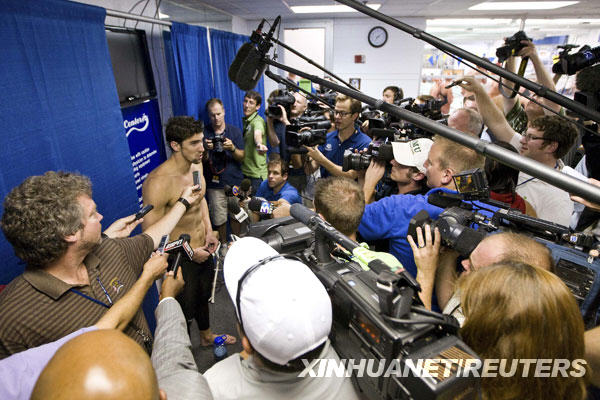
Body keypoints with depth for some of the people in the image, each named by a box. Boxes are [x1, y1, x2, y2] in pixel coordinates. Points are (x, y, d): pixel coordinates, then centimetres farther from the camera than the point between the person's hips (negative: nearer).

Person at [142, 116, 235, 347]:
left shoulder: (196, 165, -4)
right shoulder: (158, 182, -30)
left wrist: (209, 231, 1)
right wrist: (189, 252, -19)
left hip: (203, 251, 8)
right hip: (181, 259, -7)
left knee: (203, 295, 29)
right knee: (185, 310, 13)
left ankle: (206, 335, 56)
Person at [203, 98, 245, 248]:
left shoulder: (235, 131, 4)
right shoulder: (204, 133, 2)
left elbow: (241, 157, -1)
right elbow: (202, 161, 0)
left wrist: (232, 148, -21)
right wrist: (206, 150, -22)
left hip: (234, 181, 1)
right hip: (214, 183, 0)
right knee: (219, 218, 5)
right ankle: (223, 244, 26)